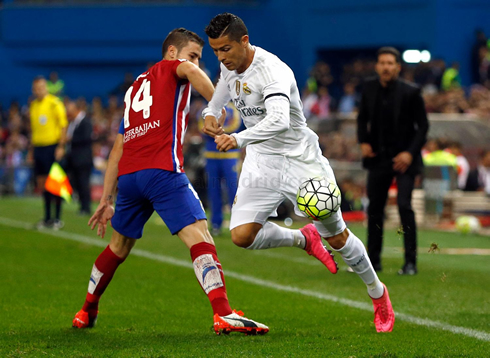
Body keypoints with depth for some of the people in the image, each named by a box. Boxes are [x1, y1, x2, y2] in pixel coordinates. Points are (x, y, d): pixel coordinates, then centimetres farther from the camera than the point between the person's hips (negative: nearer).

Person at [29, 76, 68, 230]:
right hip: (38, 146, 6)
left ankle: (57, 218, -1)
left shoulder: (55, 103, -6)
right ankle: (47, 218, 13)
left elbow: (63, 126, -8)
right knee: (42, 184, 6)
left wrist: (61, 147, -15)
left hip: (52, 146, -6)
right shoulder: (33, 105, 13)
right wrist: (32, 149, 16)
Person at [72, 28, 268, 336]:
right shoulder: (171, 68, 15)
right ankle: (224, 314, -30)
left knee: (119, 246, 26)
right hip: (162, 170, -7)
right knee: (199, 237, -15)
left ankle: (87, 313, 38)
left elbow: (118, 150, 30)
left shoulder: (135, 88, 32)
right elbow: (190, 71, -14)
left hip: (128, 176, 7)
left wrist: (107, 199, 30)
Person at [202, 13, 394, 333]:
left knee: (337, 237, 3)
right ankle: (303, 239, 16)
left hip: (301, 159, -6)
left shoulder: (273, 71, -27)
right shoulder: (230, 66, -2)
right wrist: (211, 112, 1)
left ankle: (378, 293, 28)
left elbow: (279, 120, -44)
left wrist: (239, 139, -58)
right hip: (261, 162, 6)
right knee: (242, 235, -13)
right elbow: (222, 89, 23)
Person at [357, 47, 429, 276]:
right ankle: (373, 260, 21)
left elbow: (422, 125, -6)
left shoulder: (410, 92, -11)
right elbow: (362, 117, 15)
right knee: (374, 208, 9)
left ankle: (411, 262, -9)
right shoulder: (369, 88, 0)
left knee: (404, 206, -15)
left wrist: (410, 152, -16)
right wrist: (363, 142, 0)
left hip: (403, 158, -4)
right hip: (378, 157, 5)